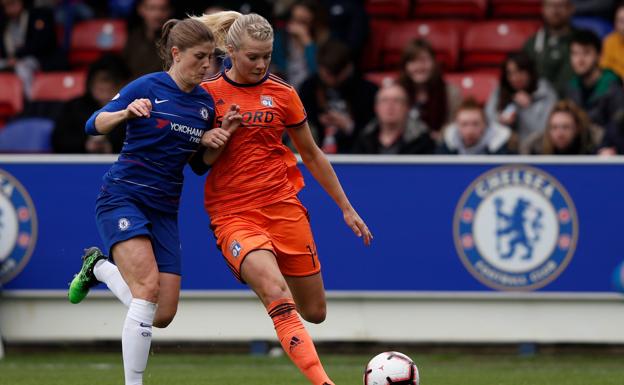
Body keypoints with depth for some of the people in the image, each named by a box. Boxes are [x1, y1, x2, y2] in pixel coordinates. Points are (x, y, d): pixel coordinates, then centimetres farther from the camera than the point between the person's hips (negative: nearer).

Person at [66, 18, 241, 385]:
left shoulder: (206, 103, 8)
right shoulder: (148, 87, -8)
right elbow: (94, 125, -11)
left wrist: (219, 135, -2)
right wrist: (126, 112, -30)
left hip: (165, 208, 6)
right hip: (123, 198, -6)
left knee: (163, 315, 0)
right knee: (148, 288, -25)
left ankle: (100, 267, 25)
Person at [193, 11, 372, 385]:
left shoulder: (283, 94, 6)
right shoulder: (207, 92, 1)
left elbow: (311, 154, 16)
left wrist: (347, 208, 18)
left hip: (284, 208, 3)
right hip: (233, 215, -3)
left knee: (314, 312, 7)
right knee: (277, 293, -28)